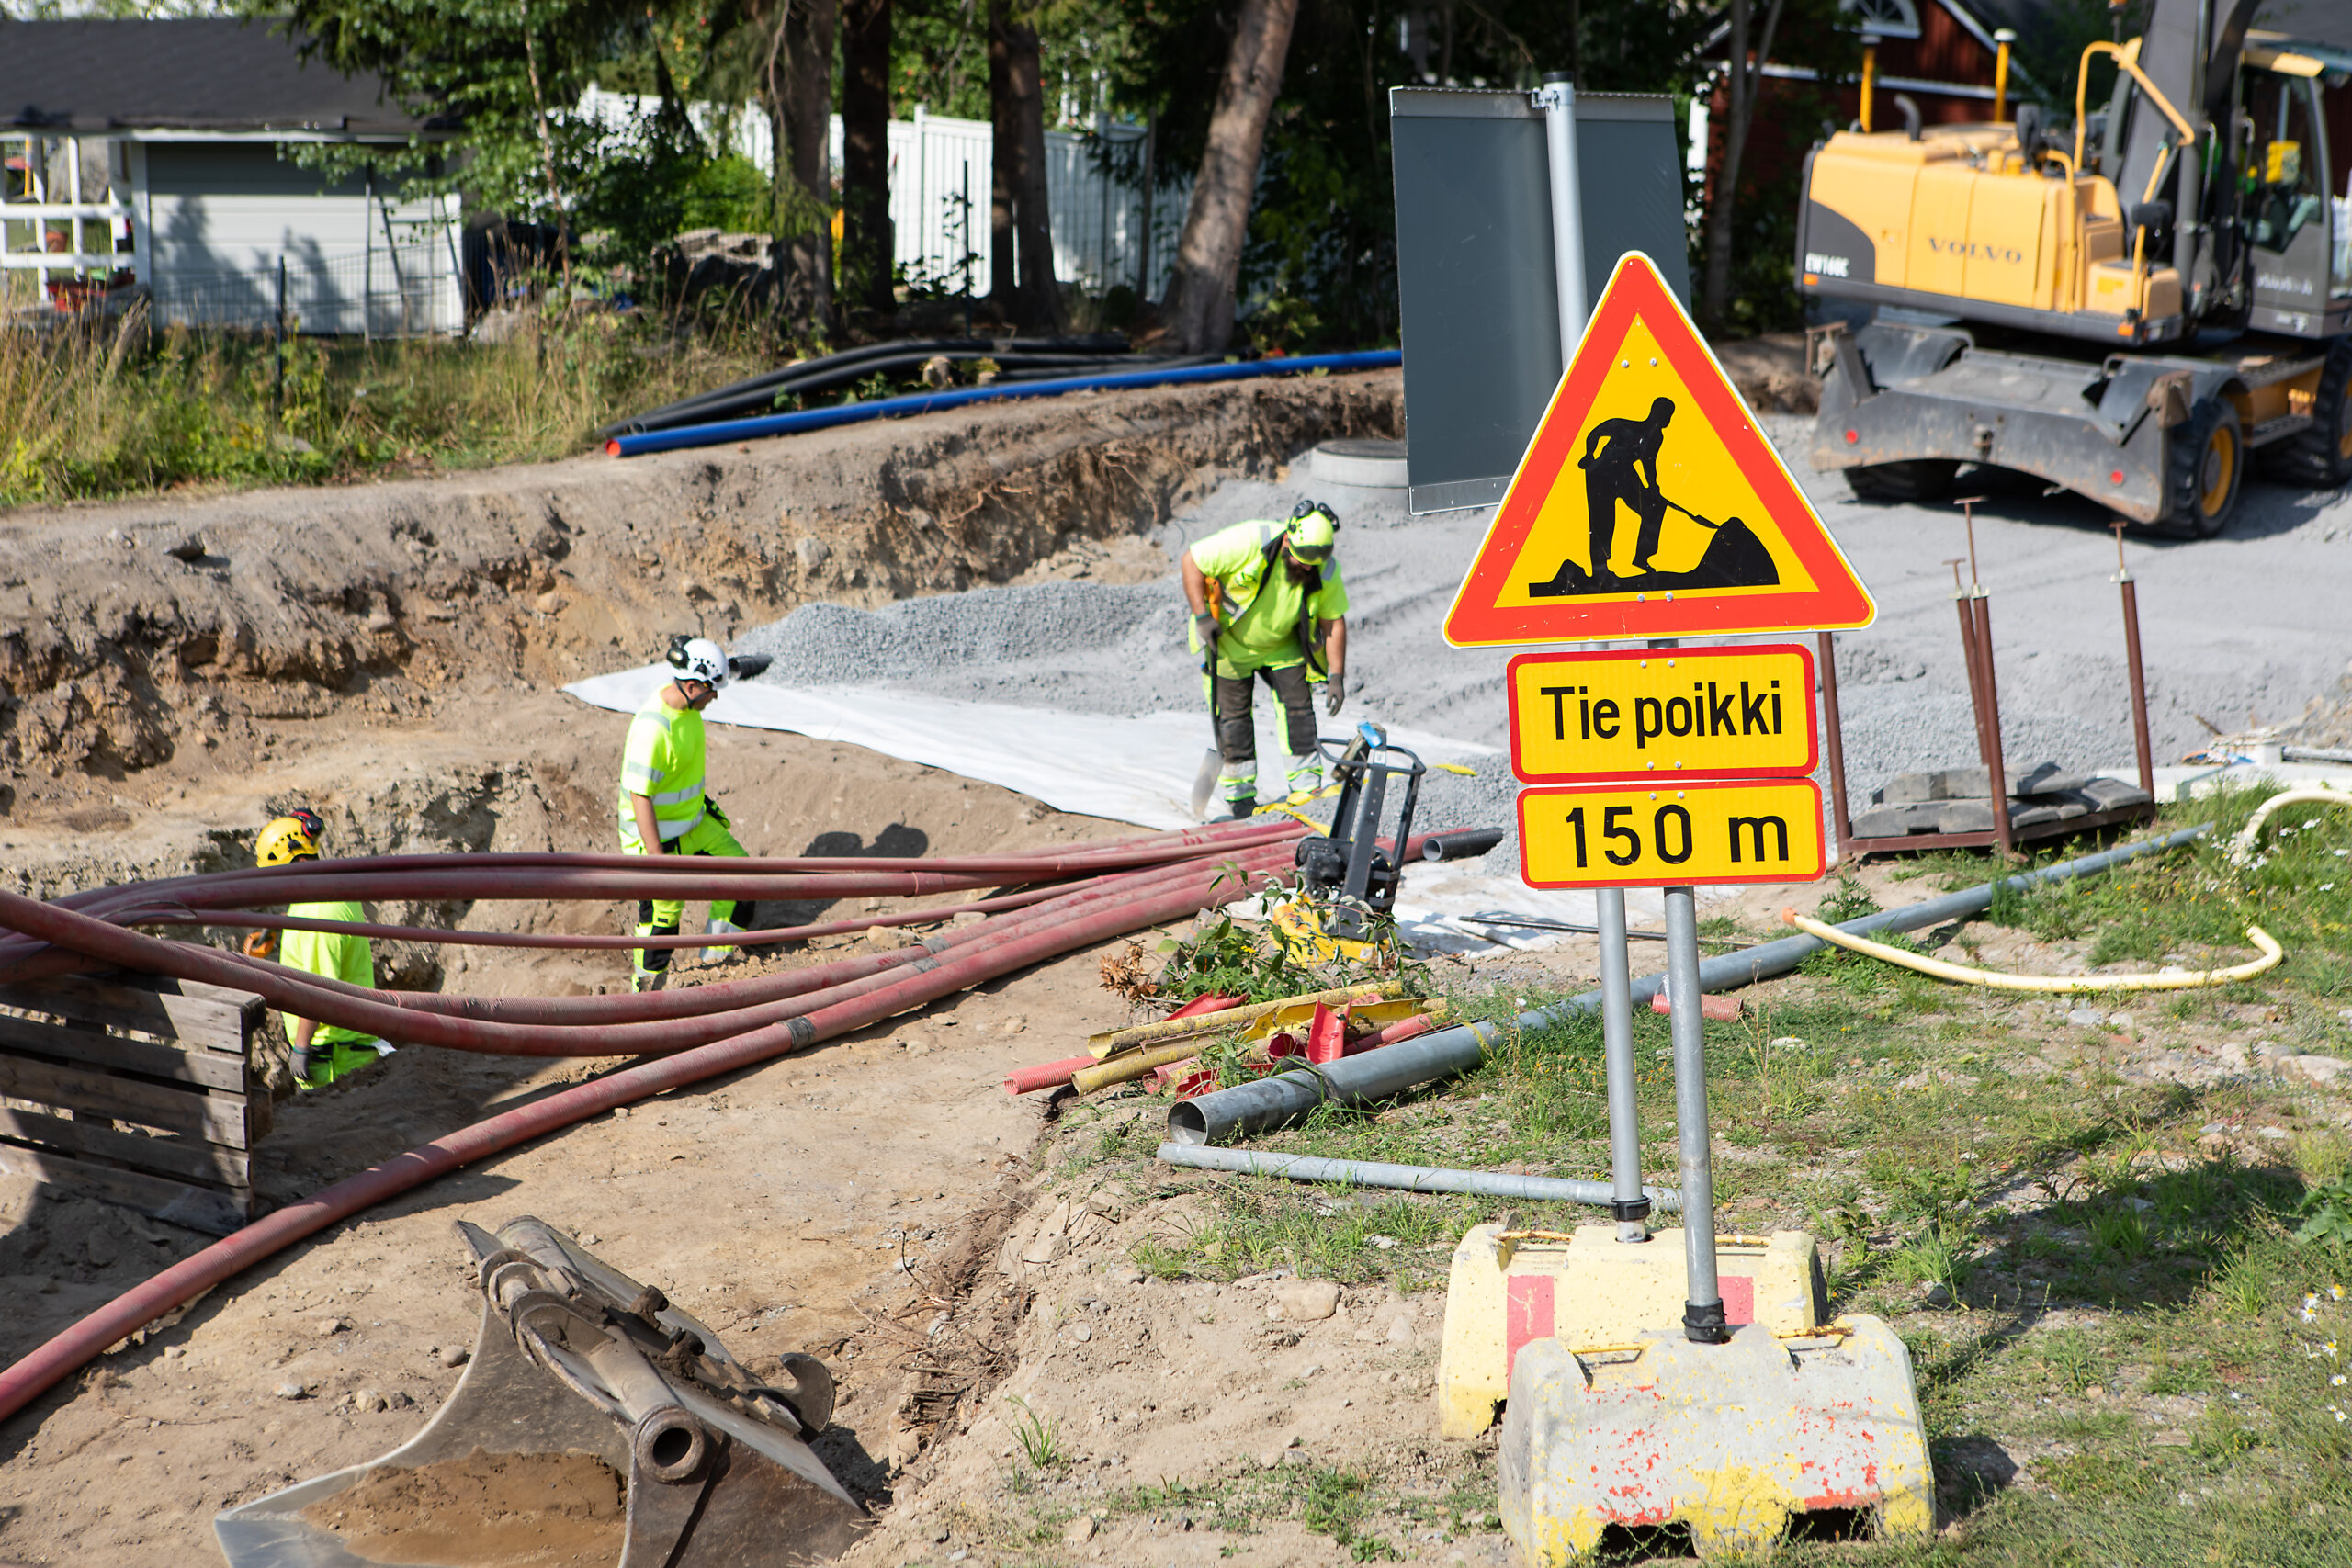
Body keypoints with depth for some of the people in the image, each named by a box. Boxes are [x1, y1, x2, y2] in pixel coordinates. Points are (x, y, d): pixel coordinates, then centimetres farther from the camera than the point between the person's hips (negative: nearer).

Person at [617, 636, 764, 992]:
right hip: (656, 831, -9)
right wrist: (658, 861, -27)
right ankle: (645, 991, 23)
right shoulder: (652, 727, -32)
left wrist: (702, 801, 27)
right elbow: (640, 798, -29)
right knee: (662, 914, 3)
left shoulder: (688, 707, -4)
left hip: (692, 819, 9)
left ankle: (718, 959, 26)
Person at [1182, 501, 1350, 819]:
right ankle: (1238, 794, 13)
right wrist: (1202, 617, -29)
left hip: (1282, 647, 2)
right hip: (1230, 642, -2)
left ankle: (1307, 786, -1)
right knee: (1233, 714, 0)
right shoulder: (1247, 543, -33)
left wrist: (1337, 675, -11)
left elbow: (1333, 621, -8)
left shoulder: (1326, 572, -20)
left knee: (1298, 704, -8)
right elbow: (1192, 561, -25)